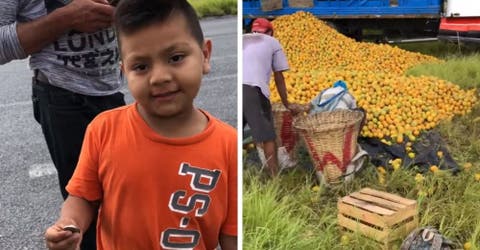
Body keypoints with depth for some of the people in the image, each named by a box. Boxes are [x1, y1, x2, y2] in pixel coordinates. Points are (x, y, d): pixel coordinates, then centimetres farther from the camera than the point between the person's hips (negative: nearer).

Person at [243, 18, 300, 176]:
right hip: (252, 89, -3)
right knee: (267, 136, 8)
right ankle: (275, 177, 10)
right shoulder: (273, 42, 24)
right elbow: (279, 78, 24)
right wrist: (286, 104, 35)